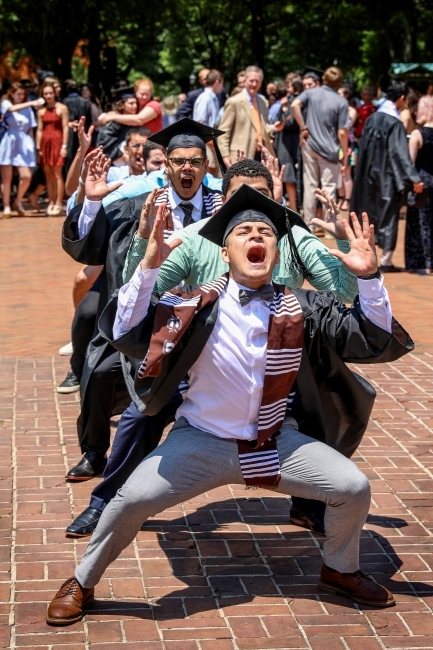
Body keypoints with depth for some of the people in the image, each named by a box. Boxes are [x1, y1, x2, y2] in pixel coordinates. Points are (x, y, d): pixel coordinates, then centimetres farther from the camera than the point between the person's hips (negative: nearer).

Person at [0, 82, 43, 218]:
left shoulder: (28, 108, 12)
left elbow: (30, 129, 13)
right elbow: (12, 109, -20)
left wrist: (32, 145, 5)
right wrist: (31, 103, -26)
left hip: (23, 144, 3)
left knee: (26, 176, -8)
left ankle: (18, 201, 15)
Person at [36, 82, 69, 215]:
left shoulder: (62, 108, -1)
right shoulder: (41, 111, 12)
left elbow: (65, 128, -5)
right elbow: (39, 130, 12)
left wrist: (64, 146, -11)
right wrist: (38, 147, 6)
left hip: (57, 142, -5)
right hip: (45, 143, 5)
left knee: (57, 174, -7)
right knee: (48, 174, 6)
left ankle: (58, 203, -6)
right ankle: (51, 202, 10)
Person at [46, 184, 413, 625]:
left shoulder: (302, 307, -6)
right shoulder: (196, 304, -13)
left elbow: (378, 344, -7)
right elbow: (125, 335, -21)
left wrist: (368, 277, -21)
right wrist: (148, 268, -31)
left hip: (277, 441, 3)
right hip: (201, 440, -2)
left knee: (354, 487, -10)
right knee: (132, 499, -20)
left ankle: (340, 571, 22)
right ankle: (82, 584, 7)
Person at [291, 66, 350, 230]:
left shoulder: (311, 93, 0)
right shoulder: (341, 102, -8)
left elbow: (295, 105, -17)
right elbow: (342, 133, -10)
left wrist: (303, 127, -6)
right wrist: (345, 154, 0)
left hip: (310, 146, 3)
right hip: (329, 150, -3)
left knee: (310, 186, 9)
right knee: (329, 188, 2)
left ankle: (309, 225, 14)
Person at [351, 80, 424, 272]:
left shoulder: (372, 118, 5)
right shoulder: (395, 123, -15)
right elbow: (400, 153, -21)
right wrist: (413, 178, -23)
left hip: (370, 175, 6)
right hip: (387, 177, -6)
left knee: (370, 215, 14)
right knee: (388, 216, 1)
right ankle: (386, 261, 3)